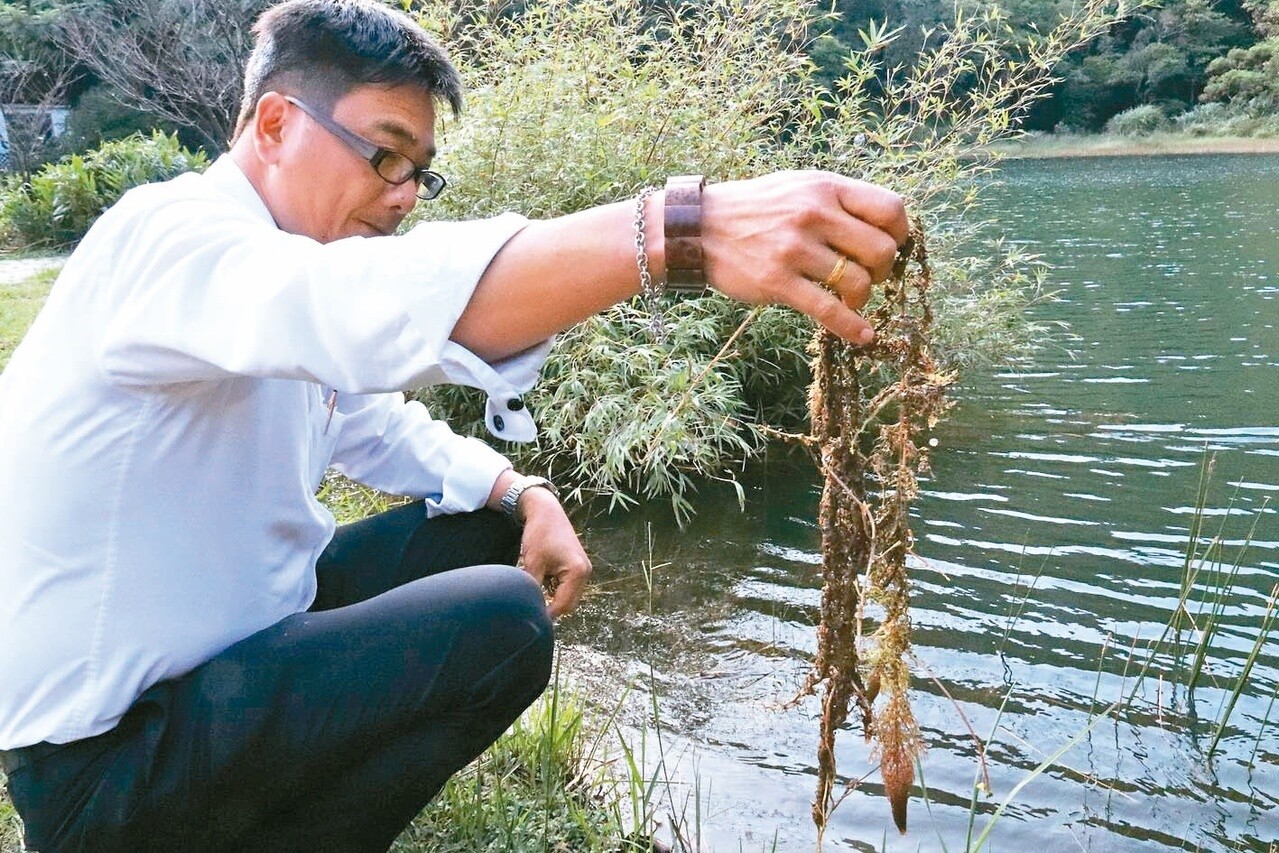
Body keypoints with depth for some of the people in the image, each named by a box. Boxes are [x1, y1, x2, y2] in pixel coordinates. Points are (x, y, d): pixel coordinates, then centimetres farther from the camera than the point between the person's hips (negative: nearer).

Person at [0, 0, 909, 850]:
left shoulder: (272, 256, 9)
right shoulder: (168, 235, -21)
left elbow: (376, 423, 16)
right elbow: (358, 309, -43)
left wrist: (523, 494, -4)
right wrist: (682, 230, -54)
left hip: (229, 635, 9)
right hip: (107, 749, -9)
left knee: (487, 527, 10)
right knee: (502, 625, -23)